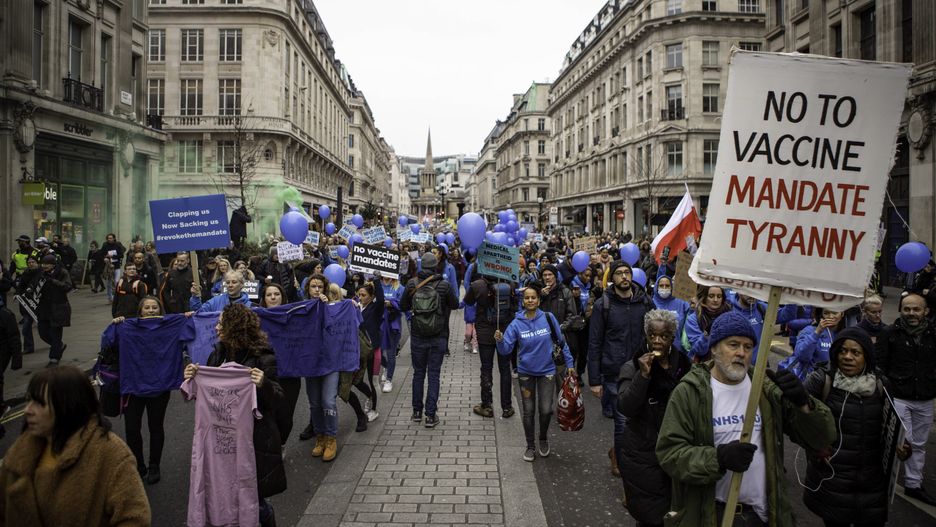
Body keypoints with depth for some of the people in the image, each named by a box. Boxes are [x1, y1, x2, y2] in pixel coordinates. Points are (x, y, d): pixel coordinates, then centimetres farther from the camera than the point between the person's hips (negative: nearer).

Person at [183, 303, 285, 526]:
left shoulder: (262, 358, -13)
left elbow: (276, 399, -11)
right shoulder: (218, 354, 4)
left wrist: (263, 384, -31)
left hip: (255, 437, -5)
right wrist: (192, 378, -9)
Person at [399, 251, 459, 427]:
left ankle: (417, 411, 23)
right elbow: (455, 304, 3)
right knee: (434, 375, 6)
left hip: (417, 337, 2)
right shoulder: (444, 286, -13)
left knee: (418, 373, 15)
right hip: (438, 338, -2)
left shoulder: (412, 284, -8)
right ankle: (430, 415, 6)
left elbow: (403, 306, 4)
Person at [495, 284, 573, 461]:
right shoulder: (517, 324, -9)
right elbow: (506, 350, -12)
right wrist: (500, 340, -32)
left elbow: (561, 343, 1)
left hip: (547, 371, -1)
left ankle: (543, 439, 25)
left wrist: (569, 364, 2)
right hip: (526, 372, 1)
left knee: (546, 410, -5)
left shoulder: (548, 319, -9)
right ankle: (530, 446, 28)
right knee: (528, 411, 9)